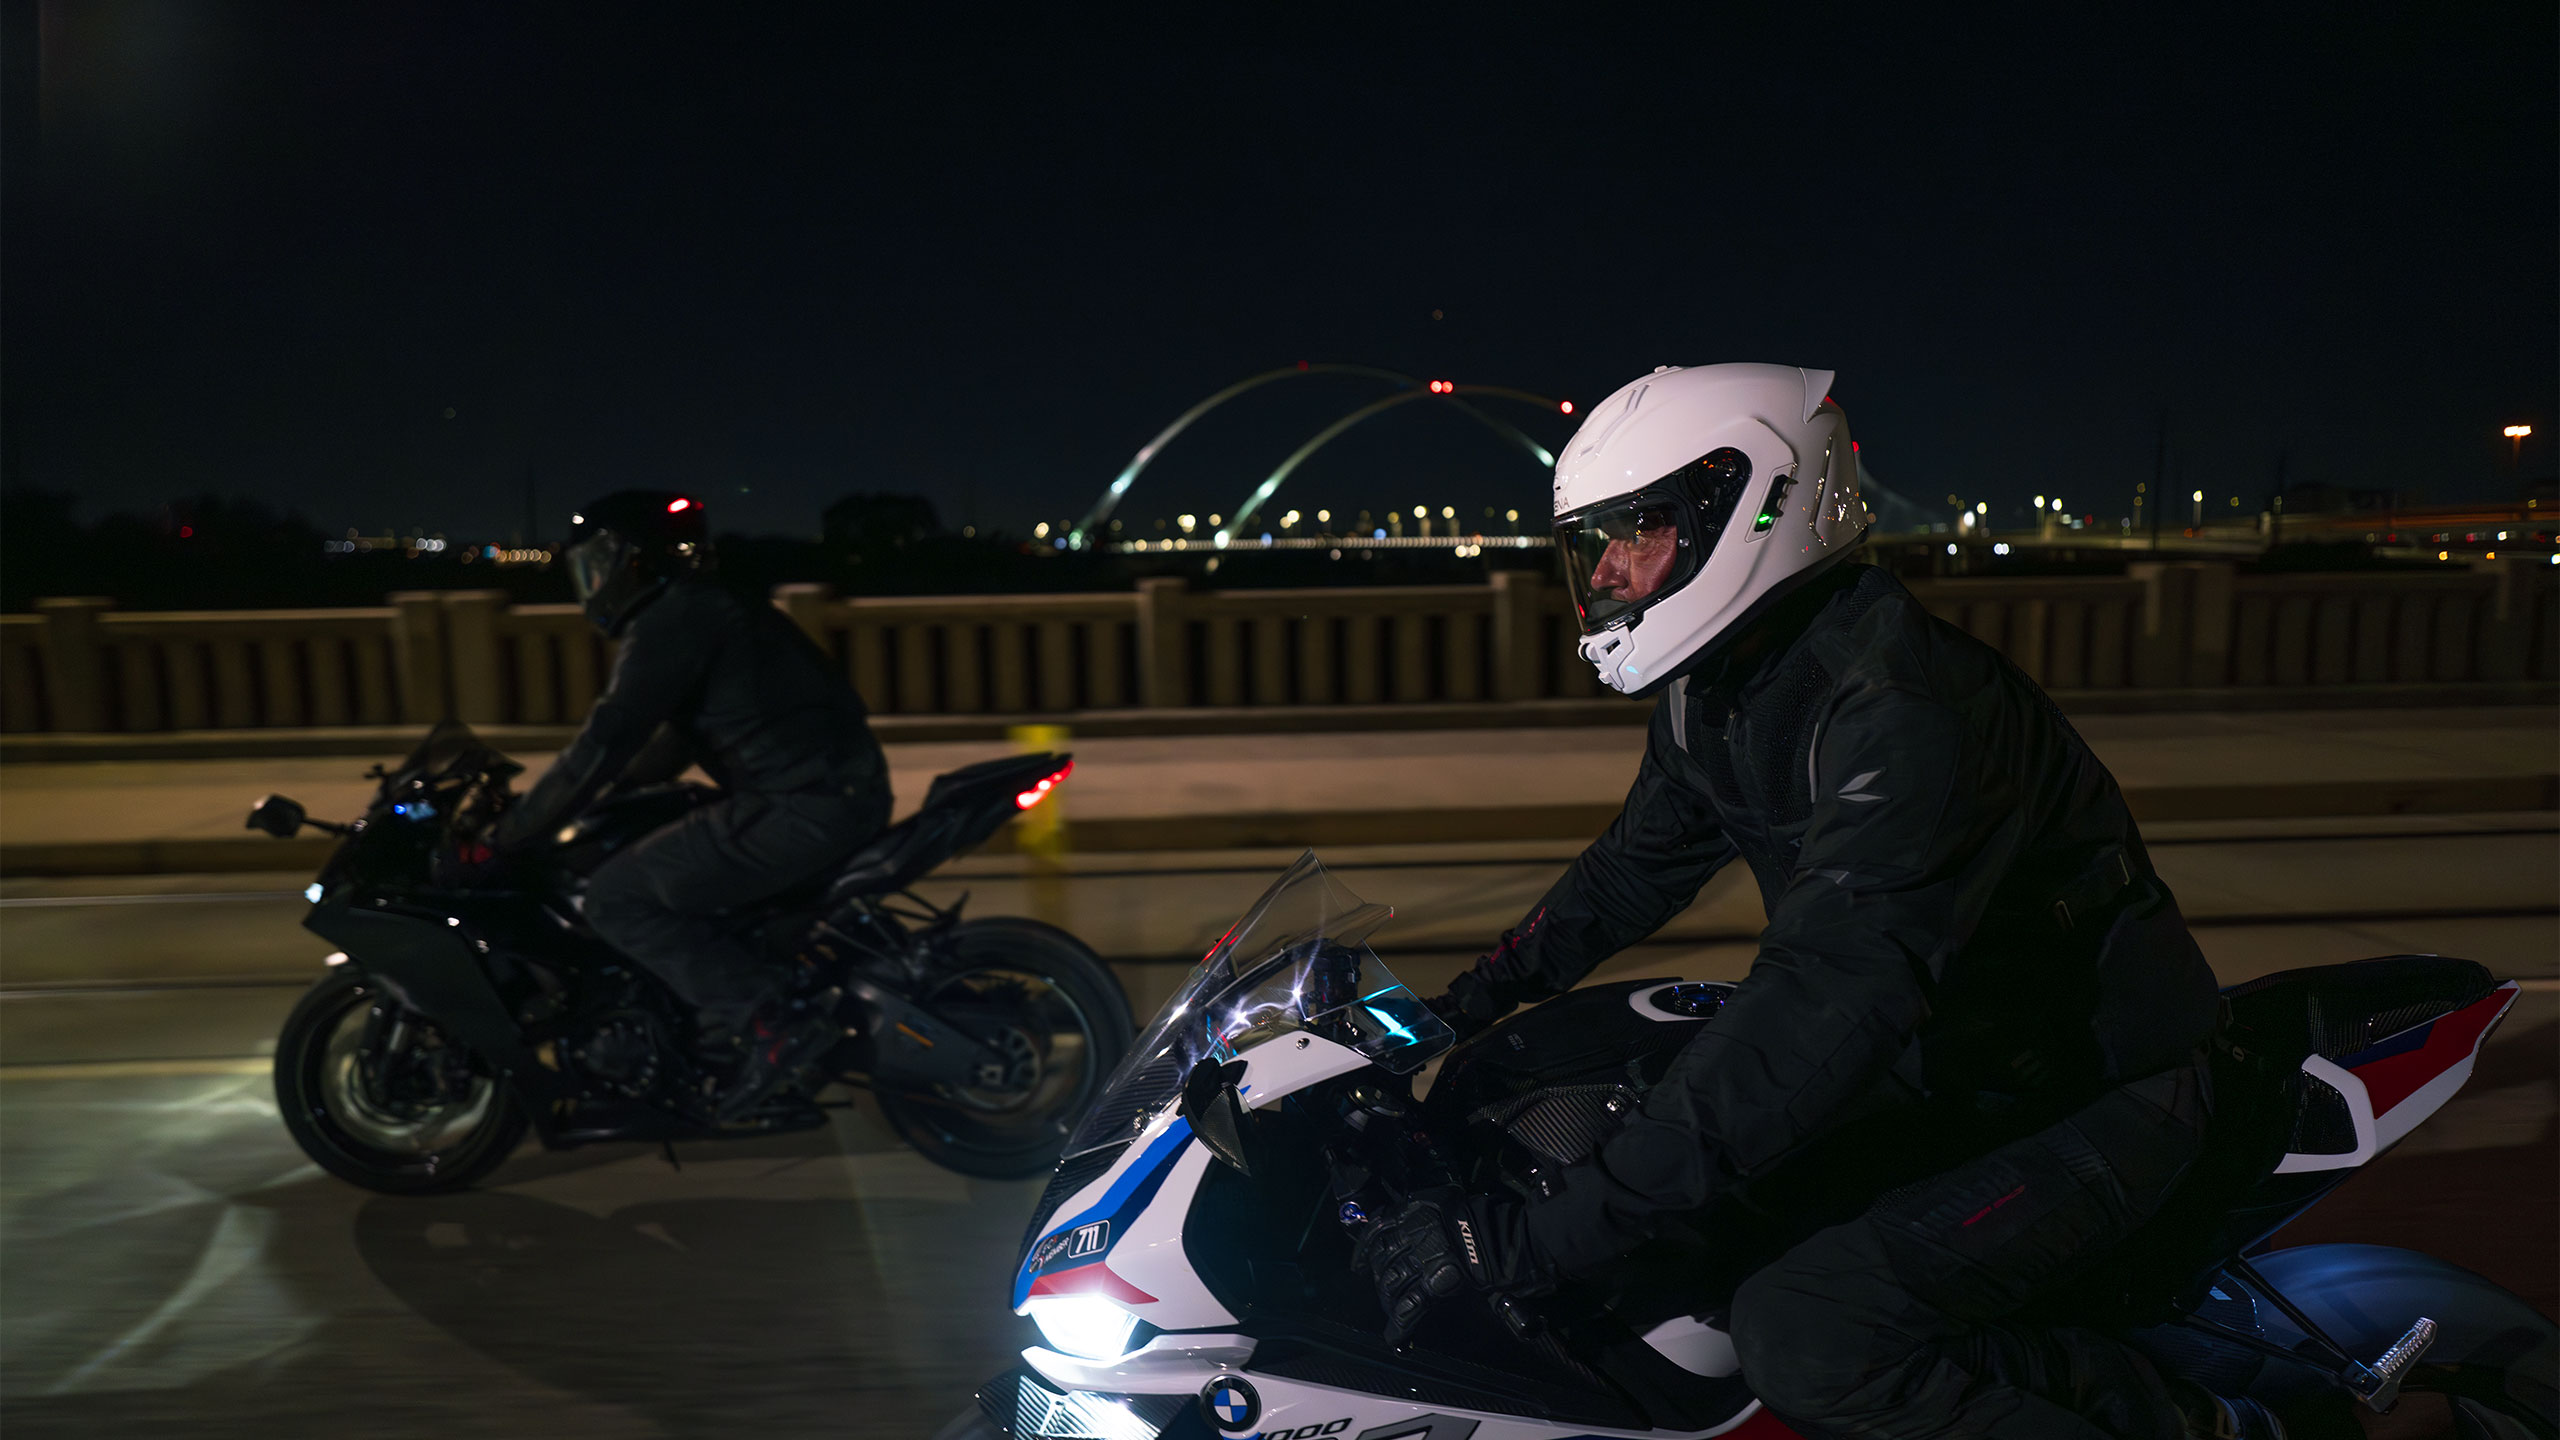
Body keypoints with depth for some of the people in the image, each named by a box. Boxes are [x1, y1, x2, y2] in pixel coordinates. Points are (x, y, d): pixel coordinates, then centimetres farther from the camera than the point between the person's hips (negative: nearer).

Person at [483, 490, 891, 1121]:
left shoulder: (668, 624, -8)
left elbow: (601, 746, -13)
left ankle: (773, 1021, -14)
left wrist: (506, 837, -5)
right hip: (844, 793, 10)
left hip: (801, 809, -10)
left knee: (616, 898, -7)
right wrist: (597, 804, 35)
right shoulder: (706, 608, 23)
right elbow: (671, 740, 32)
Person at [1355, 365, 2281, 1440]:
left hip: (2086, 1097, -9)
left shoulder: (1901, 705, -30)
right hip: (1932, 1060, 9)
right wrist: (1461, 1008, 5)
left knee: (1803, 1338, -25)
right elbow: (1632, 870, 13)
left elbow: (1821, 1005, -39)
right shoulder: (1708, 697, -1)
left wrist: (1533, 1238, -40)